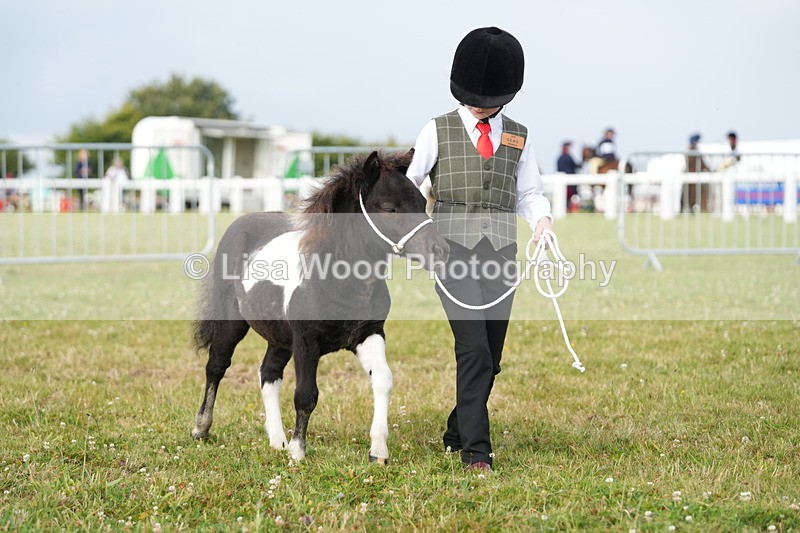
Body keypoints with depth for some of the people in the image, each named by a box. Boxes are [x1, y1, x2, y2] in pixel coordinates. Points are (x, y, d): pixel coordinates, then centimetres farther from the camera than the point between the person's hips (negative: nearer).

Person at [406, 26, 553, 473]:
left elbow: (529, 192, 12)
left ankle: (457, 433, 28)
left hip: (501, 252, 4)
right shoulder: (438, 131, 5)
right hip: (455, 250, -4)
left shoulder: (518, 137, 13)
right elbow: (409, 181, 3)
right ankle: (476, 451, -14)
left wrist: (542, 218, -9)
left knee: (491, 358, 8)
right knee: (474, 350, -16)